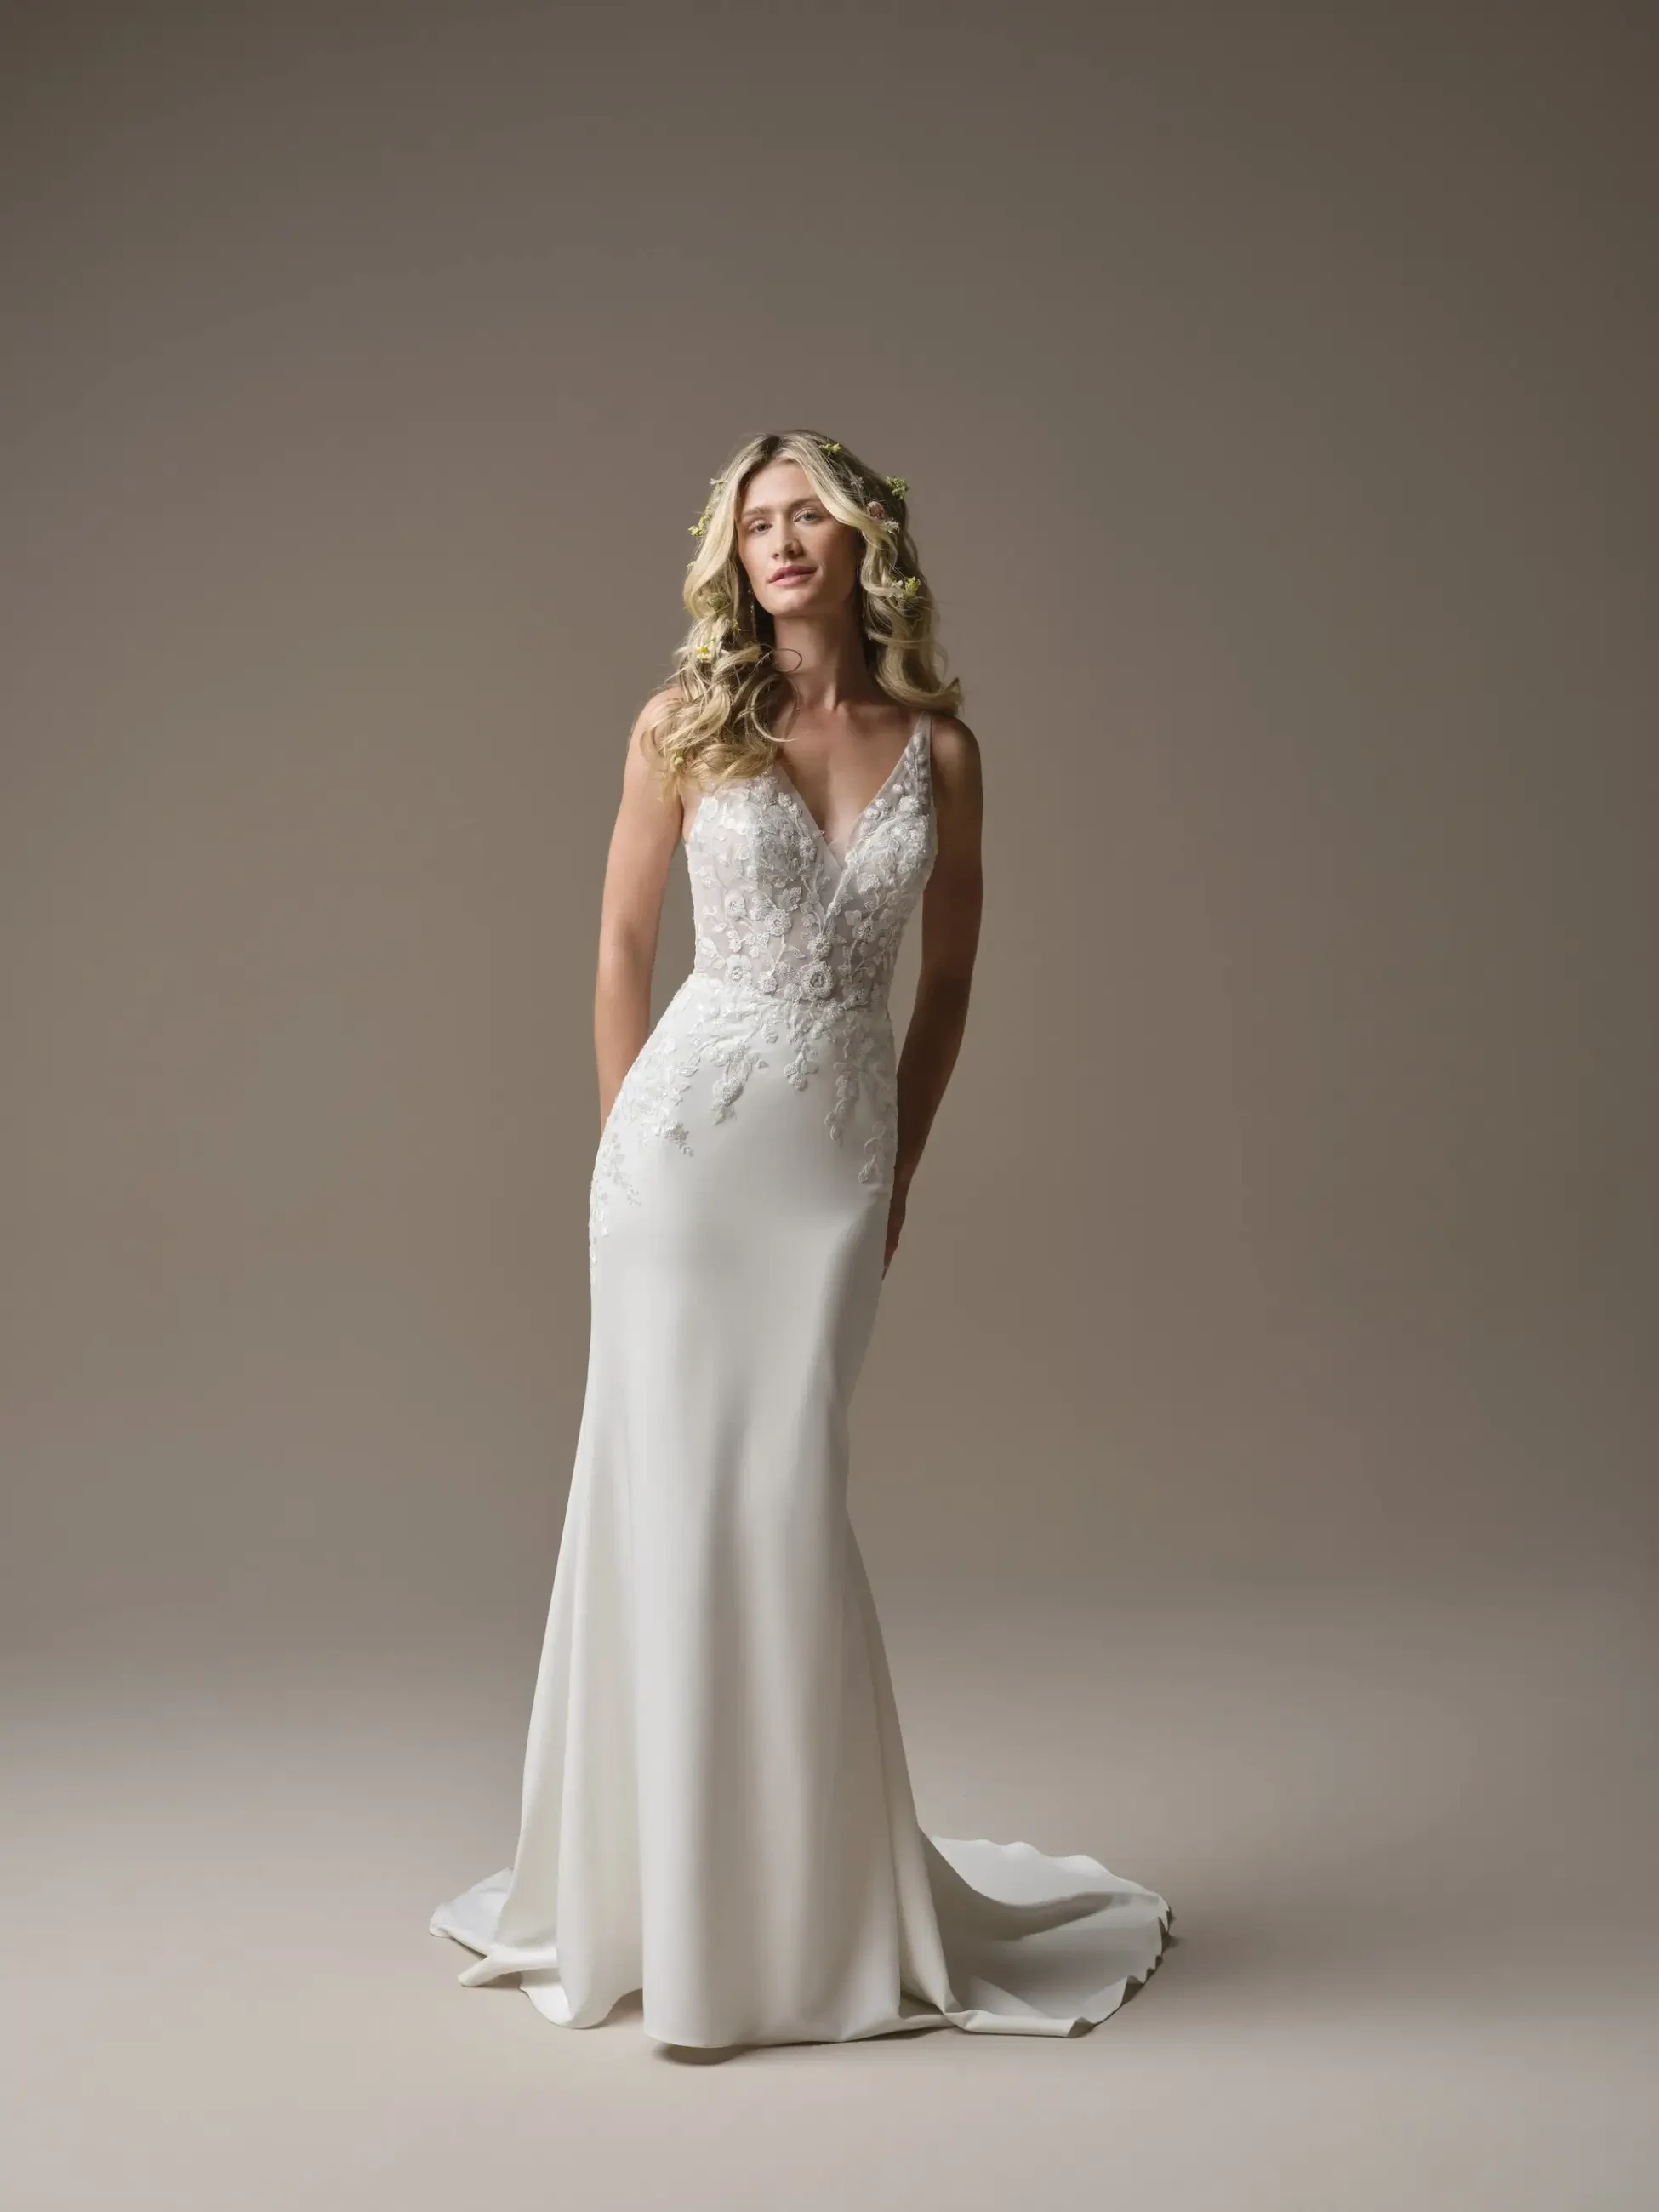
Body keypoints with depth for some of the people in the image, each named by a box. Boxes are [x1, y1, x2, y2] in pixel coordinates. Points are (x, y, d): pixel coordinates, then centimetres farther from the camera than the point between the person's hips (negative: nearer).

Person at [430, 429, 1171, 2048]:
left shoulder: (937, 747, 4)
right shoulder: (685, 726, 0)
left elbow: (947, 975, 13)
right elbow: (623, 945, 7)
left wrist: (898, 1170, 13)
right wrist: (630, 1141, 5)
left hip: (838, 1159, 1)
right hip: (690, 1138, -1)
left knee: (782, 1501, 3)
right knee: (677, 1493, 1)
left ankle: (814, 1899, 20)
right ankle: (662, 1896, 16)